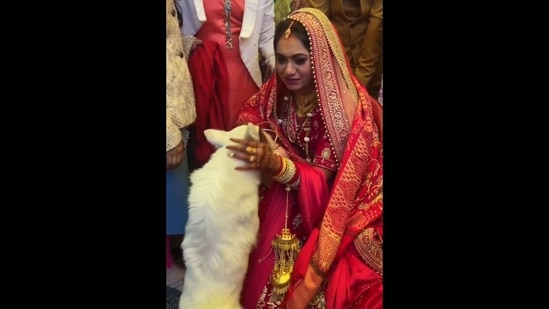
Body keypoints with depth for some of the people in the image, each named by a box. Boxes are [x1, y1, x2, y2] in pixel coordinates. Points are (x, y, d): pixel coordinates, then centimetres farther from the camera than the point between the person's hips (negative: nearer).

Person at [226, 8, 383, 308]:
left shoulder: (348, 108, -21)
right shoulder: (275, 91, -5)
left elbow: (322, 181, -22)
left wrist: (276, 164, -40)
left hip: (335, 212, -4)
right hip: (280, 204, 4)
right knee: (261, 273, -17)